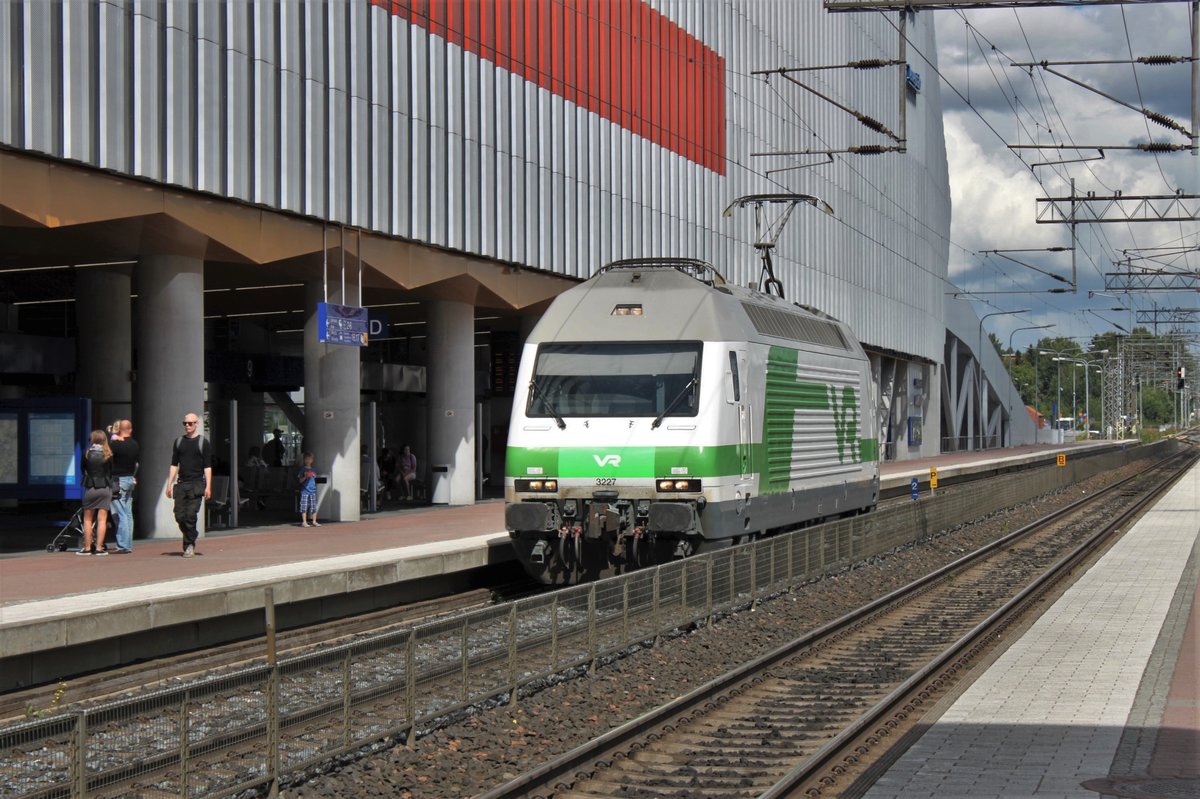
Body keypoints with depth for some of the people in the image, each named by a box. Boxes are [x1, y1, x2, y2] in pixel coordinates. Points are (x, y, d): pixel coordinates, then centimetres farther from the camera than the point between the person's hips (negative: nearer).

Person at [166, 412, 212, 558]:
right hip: (181, 485, 4)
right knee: (179, 516, -1)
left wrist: (208, 487, -8)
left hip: (196, 485, -4)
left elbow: (207, 467, 0)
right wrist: (169, 484, 9)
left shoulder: (203, 443, 3)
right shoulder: (179, 441, 15)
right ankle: (191, 536, 20)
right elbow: (174, 464, 17)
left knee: (191, 516, -9)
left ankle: (189, 545, 0)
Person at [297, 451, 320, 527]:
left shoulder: (314, 470, 14)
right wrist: (305, 477, -17)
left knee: (314, 507, 3)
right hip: (304, 490, -4)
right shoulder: (302, 469, 1)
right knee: (304, 507, -6)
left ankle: (314, 522, 9)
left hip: (312, 490, 4)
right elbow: (300, 480, -2)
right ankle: (304, 522, -4)